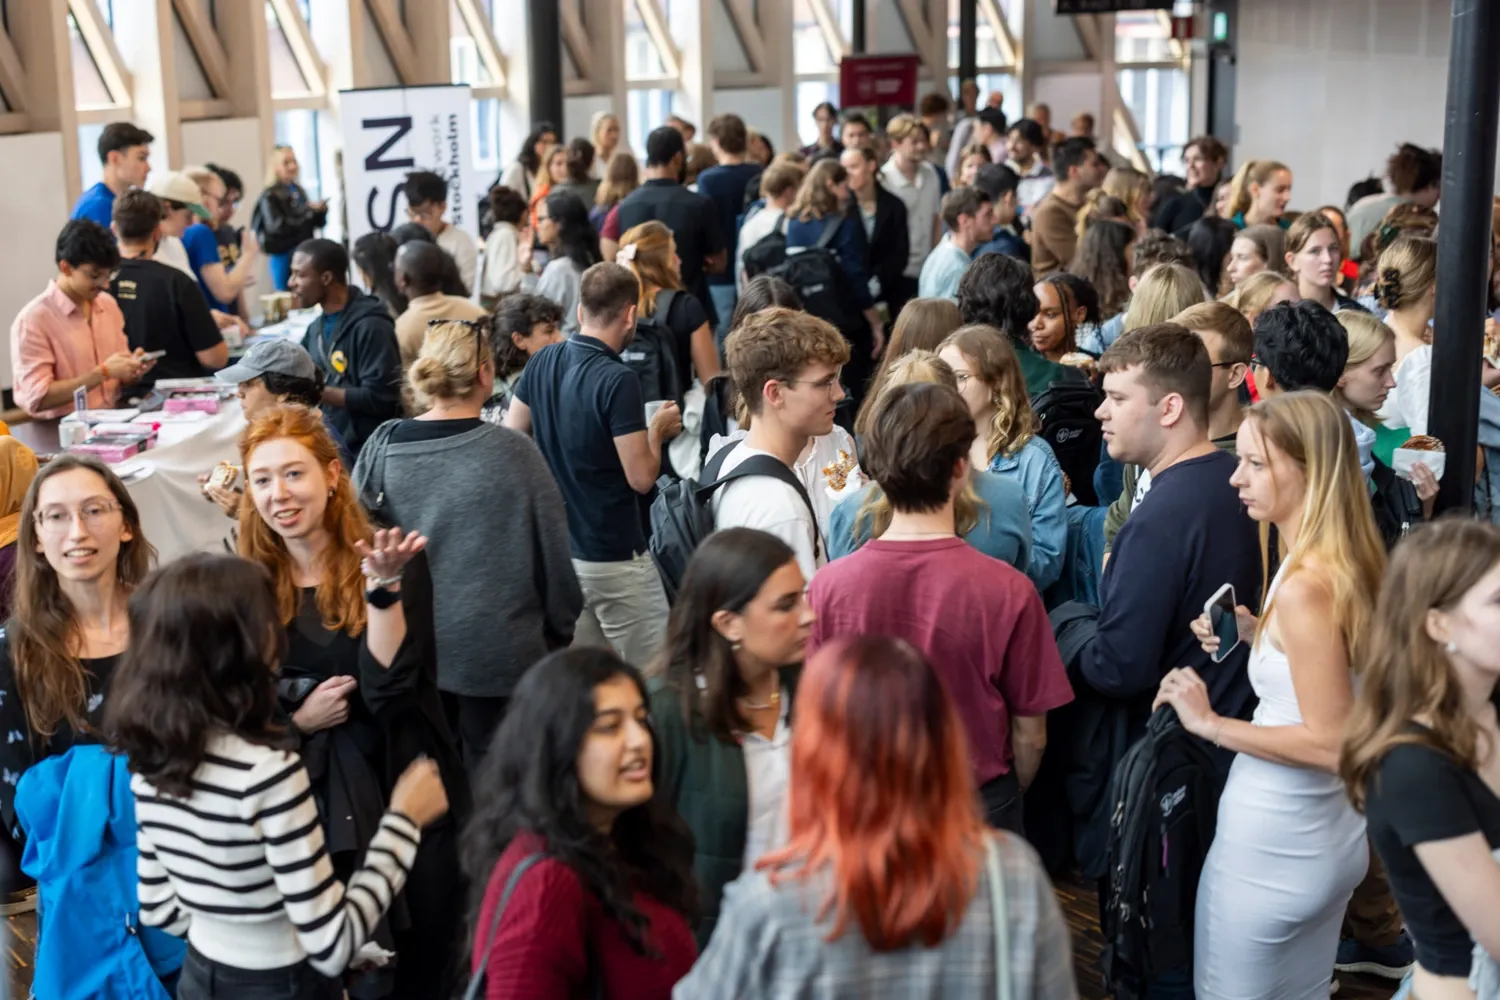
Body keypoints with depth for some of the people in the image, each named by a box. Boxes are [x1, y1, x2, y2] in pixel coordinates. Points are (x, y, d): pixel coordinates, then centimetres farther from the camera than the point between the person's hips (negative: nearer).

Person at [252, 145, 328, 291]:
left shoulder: (299, 191, 13)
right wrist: (307, 210, -22)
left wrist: (321, 212, -5)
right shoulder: (270, 196, -7)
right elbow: (275, 225, -21)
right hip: (283, 254, -6)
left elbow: (315, 223, 18)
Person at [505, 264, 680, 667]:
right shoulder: (618, 381, -21)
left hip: (557, 549, 8)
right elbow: (641, 478, -20)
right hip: (613, 558, -8)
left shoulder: (541, 363, 0)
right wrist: (657, 430, -2)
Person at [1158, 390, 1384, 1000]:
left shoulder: (1304, 585, -25)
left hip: (1271, 845, -9)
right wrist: (1255, 634, 5)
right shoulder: (1352, 563, 3)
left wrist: (1211, 724, -19)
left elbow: (1331, 742, -25)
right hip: (1334, 835, 9)